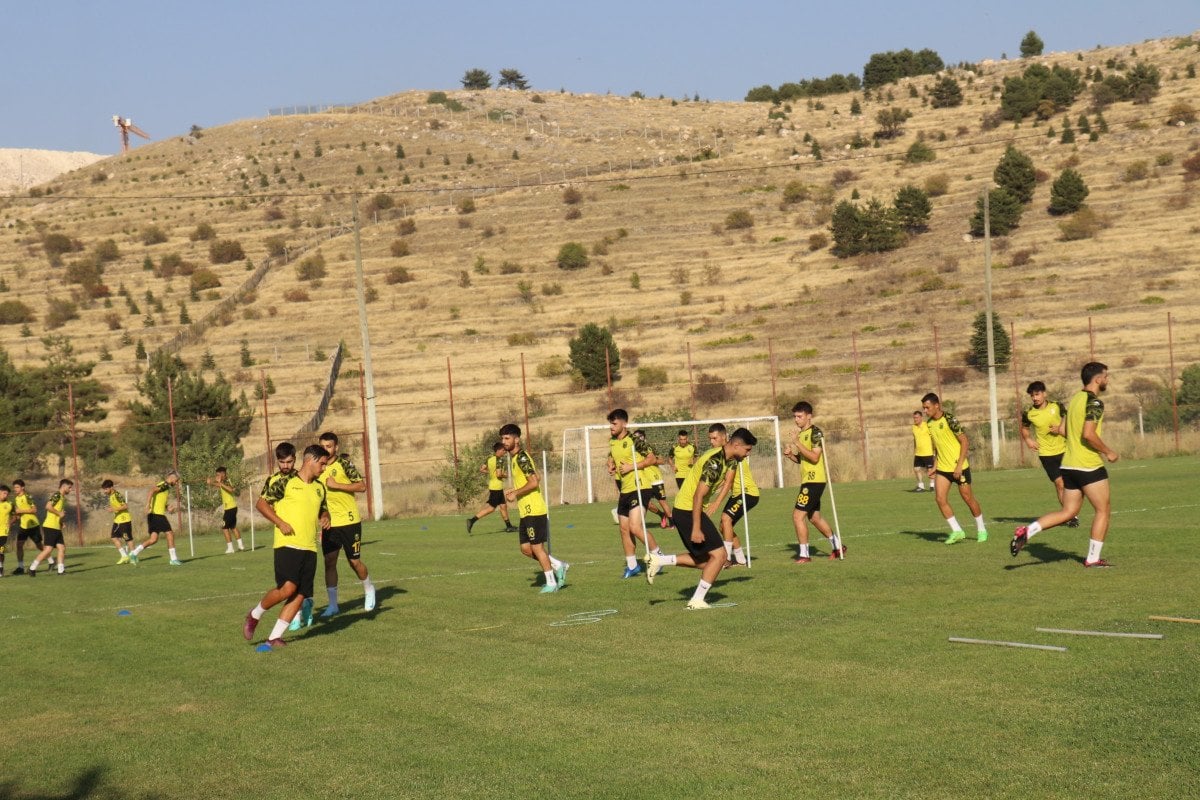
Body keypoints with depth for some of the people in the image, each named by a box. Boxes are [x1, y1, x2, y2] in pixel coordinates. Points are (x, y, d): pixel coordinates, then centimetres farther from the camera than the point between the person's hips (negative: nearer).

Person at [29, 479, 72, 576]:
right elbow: (48, 506, -23)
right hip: (50, 527, -9)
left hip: (57, 528, 9)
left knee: (62, 548, 3)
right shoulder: (57, 495, -10)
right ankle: (32, 568, -4)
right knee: (48, 549, -10)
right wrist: (59, 513, -15)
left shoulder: (63, 498, 19)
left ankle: (61, 570, 4)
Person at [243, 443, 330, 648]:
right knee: (287, 588, -19)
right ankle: (254, 615, 6)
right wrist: (280, 523, -13)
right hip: (287, 544, -6)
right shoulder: (282, 481, -3)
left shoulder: (319, 487, 16)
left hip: (309, 547, 6)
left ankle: (274, 637, 6)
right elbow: (261, 503, -3)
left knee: (300, 595, -1)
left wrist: (325, 518, 7)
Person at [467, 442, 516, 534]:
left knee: (503, 505, 17)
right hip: (497, 487, -9)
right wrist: (504, 475, -4)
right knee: (491, 507, -6)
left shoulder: (489, 458, 7)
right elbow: (499, 474, -23)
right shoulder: (498, 460, -17)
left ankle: (508, 526, 25)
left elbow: (481, 469, 9)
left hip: (491, 485, 9)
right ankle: (472, 520, -11)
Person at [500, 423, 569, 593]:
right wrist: (514, 490, 14)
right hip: (526, 511, 10)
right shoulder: (515, 458, 15)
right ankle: (558, 566, 19)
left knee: (537, 547, -2)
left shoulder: (521, 457, -15)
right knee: (526, 549, 9)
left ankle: (551, 583, 8)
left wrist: (515, 494, -15)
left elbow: (534, 482, -23)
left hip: (534, 510, -10)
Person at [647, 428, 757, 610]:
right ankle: (696, 601, -6)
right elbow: (698, 496, -25)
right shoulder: (714, 462, -23)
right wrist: (696, 529, -25)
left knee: (705, 559, 13)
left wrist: (716, 503, -1)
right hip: (688, 511, -10)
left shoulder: (731, 459, 7)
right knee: (718, 554, -9)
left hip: (685, 511, 10)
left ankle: (658, 560, 13)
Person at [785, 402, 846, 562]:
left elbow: (814, 457, -22)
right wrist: (790, 454, 3)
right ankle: (837, 546, 31)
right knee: (814, 517, 18)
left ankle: (804, 554, -6)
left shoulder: (816, 433, -12)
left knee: (798, 515, -12)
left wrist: (798, 444, -26)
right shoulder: (802, 433, 16)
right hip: (807, 480, 10)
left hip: (815, 480, -10)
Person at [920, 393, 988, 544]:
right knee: (940, 499, -8)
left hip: (959, 467, -6)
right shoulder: (930, 423, 5)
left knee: (968, 498, 4)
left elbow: (965, 442, -16)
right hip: (942, 468, 6)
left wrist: (959, 466, -20)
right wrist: (936, 466, 13)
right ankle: (957, 531, 2)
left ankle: (981, 530, 22)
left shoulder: (949, 419, -16)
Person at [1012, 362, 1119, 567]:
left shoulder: (1076, 398, 14)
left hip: (1069, 465, 8)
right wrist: (1108, 452, -10)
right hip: (1089, 466, -8)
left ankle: (1027, 531, -3)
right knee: (1103, 510, 6)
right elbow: (1088, 434, -24)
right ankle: (1093, 558, 8)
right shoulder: (1094, 402, -13)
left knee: (1068, 512, 12)